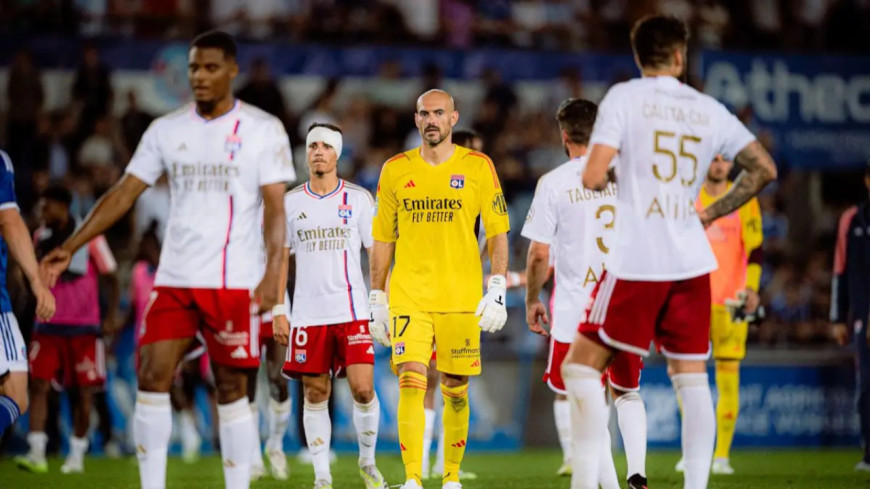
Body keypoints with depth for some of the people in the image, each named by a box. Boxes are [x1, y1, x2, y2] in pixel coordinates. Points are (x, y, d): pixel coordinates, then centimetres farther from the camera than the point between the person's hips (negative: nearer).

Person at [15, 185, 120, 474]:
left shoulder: (88, 236, -5)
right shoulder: (40, 237, 9)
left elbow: (111, 277, -1)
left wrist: (112, 316, -10)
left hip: (83, 328, -3)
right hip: (47, 325, 3)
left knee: (83, 392, 2)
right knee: (39, 385, -10)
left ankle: (77, 455, 13)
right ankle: (37, 453, -13)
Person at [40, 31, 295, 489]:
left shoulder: (263, 130, -1)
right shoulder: (166, 129, 8)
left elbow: (275, 207, -5)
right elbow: (124, 193, 7)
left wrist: (273, 273, -17)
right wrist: (71, 246, -2)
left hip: (234, 281, -3)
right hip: (174, 279, 3)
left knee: (231, 387, 1)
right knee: (152, 377, -5)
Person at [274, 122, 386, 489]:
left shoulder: (359, 198, 3)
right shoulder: (290, 202, 6)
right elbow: (280, 260, 10)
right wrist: (278, 313, 3)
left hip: (353, 312, -1)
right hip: (308, 314, 1)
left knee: (362, 389, -10)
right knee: (315, 394, 2)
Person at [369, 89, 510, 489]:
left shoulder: (478, 167, 3)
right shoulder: (396, 170, 8)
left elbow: (498, 232, 3)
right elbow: (382, 239, 12)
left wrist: (497, 290, -7)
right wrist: (377, 300, 10)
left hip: (462, 300, 0)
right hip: (408, 298, 0)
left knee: (456, 390, 5)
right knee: (411, 383, -12)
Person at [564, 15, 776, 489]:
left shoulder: (624, 97, -4)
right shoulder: (709, 110, 9)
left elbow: (593, 177, -12)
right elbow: (763, 169, 11)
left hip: (636, 263, -4)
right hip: (692, 263, 4)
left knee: (582, 364, 4)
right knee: (691, 376, 9)